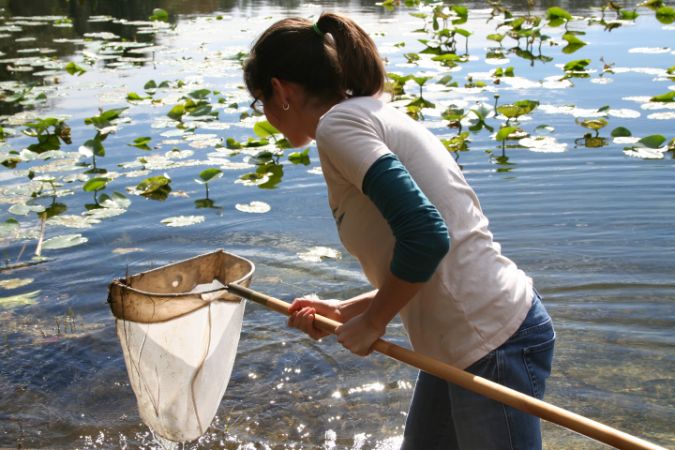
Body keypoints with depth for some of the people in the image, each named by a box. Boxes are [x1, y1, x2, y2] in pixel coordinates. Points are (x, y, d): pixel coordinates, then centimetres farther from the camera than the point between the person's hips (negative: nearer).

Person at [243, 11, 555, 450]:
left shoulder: (337, 122, -13)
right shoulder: (376, 114, 15)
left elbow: (425, 237, -24)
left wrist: (372, 322, -10)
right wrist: (346, 311, 13)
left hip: (492, 346, -10)